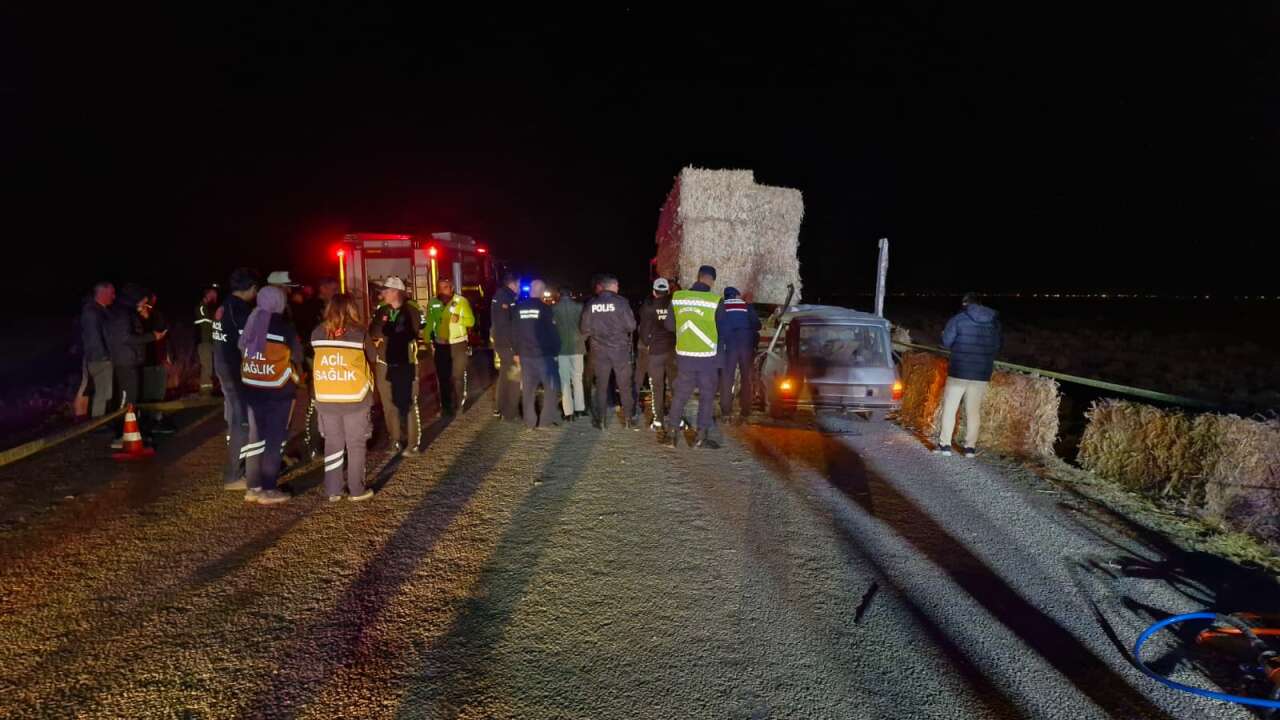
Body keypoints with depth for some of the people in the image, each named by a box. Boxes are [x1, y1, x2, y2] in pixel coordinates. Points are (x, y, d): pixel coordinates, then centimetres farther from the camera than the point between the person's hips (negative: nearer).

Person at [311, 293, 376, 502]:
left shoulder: (317, 333, -1)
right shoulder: (359, 333, -8)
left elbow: (315, 357, 6)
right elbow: (374, 358, 3)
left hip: (326, 398, 3)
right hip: (355, 397, -3)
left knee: (333, 443, 13)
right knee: (355, 444, 7)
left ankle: (333, 490, 17)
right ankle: (356, 490, 12)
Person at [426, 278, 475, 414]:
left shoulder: (461, 301, -9)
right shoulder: (433, 303, -1)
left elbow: (471, 321, -9)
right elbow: (429, 324, 2)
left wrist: (459, 319, -28)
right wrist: (429, 342, -2)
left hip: (458, 344, -3)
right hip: (440, 345, 3)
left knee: (457, 376, -1)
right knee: (442, 376, 11)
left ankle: (457, 405, 10)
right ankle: (445, 405, 23)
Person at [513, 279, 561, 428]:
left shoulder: (518, 308, 4)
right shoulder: (545, 308, -11)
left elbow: (514, 332, 9)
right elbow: (552, 332, -10)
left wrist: (517, 352, 17)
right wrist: (555, 350, 1)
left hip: (525, 354, 5)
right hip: (543, 354, -5)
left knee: (528, 389, 11)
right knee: (550, 387, 6)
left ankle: (529, 421, 15)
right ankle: (545, 419, 3)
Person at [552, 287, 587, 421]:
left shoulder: (553, 308, -4)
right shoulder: (579, 307, -3)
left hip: (561, 348, -1)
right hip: (577, 346, 1)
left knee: (564, 380, 3)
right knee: (577, 379, 14)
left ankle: (568, 412, 0)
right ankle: (579, 409, 15)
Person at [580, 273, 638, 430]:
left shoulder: (591, 304, -2)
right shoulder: (621, 302, -8)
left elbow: (584, 329, 1)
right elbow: (631, 326, -9)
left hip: (599, 351, 2)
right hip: (620, 349, -2)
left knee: (601, 386, 11)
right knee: (625, 385, 9)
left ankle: (601, 420, 14)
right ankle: (628, 419, 13)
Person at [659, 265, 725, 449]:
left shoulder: (677, 297, -4)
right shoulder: (716, 301, -13)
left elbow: (669, 325, 6)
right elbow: (721, 329, -2)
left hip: (684, 356, 3)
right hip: (707, 357, -3)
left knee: (679, 395, 14)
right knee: (707, 396, 10)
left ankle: (671, 434, 18)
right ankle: (701, 437, 13)